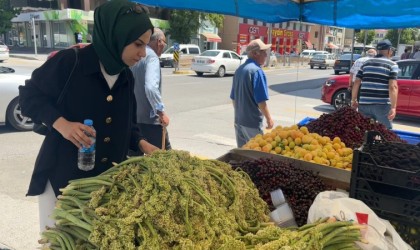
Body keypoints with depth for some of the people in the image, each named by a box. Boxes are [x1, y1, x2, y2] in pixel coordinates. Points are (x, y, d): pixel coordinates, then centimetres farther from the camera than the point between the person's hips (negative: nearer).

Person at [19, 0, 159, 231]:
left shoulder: (126, 78, 4)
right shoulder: (69, 62, -15)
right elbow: (29, 95, -8)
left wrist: (142, 144, -3)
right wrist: (60, 123, -23)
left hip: (107, 179, 5)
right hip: (61, 175, -5)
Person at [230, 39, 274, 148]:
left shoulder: (239, 70, 8)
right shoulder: (257, 71, -17)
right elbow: (261, 101, -19)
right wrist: (269, 119, -9)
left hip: (238, 120, 8)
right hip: (252, 122, -8)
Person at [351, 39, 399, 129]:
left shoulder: (366, 63, 12)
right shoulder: (392, 65, -1)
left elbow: (356, 83, 7)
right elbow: (392, 87, -12)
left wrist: (353, 100, 15)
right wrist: (393, 107, -15)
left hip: (364, 104, 4)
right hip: (382, 105, -4)